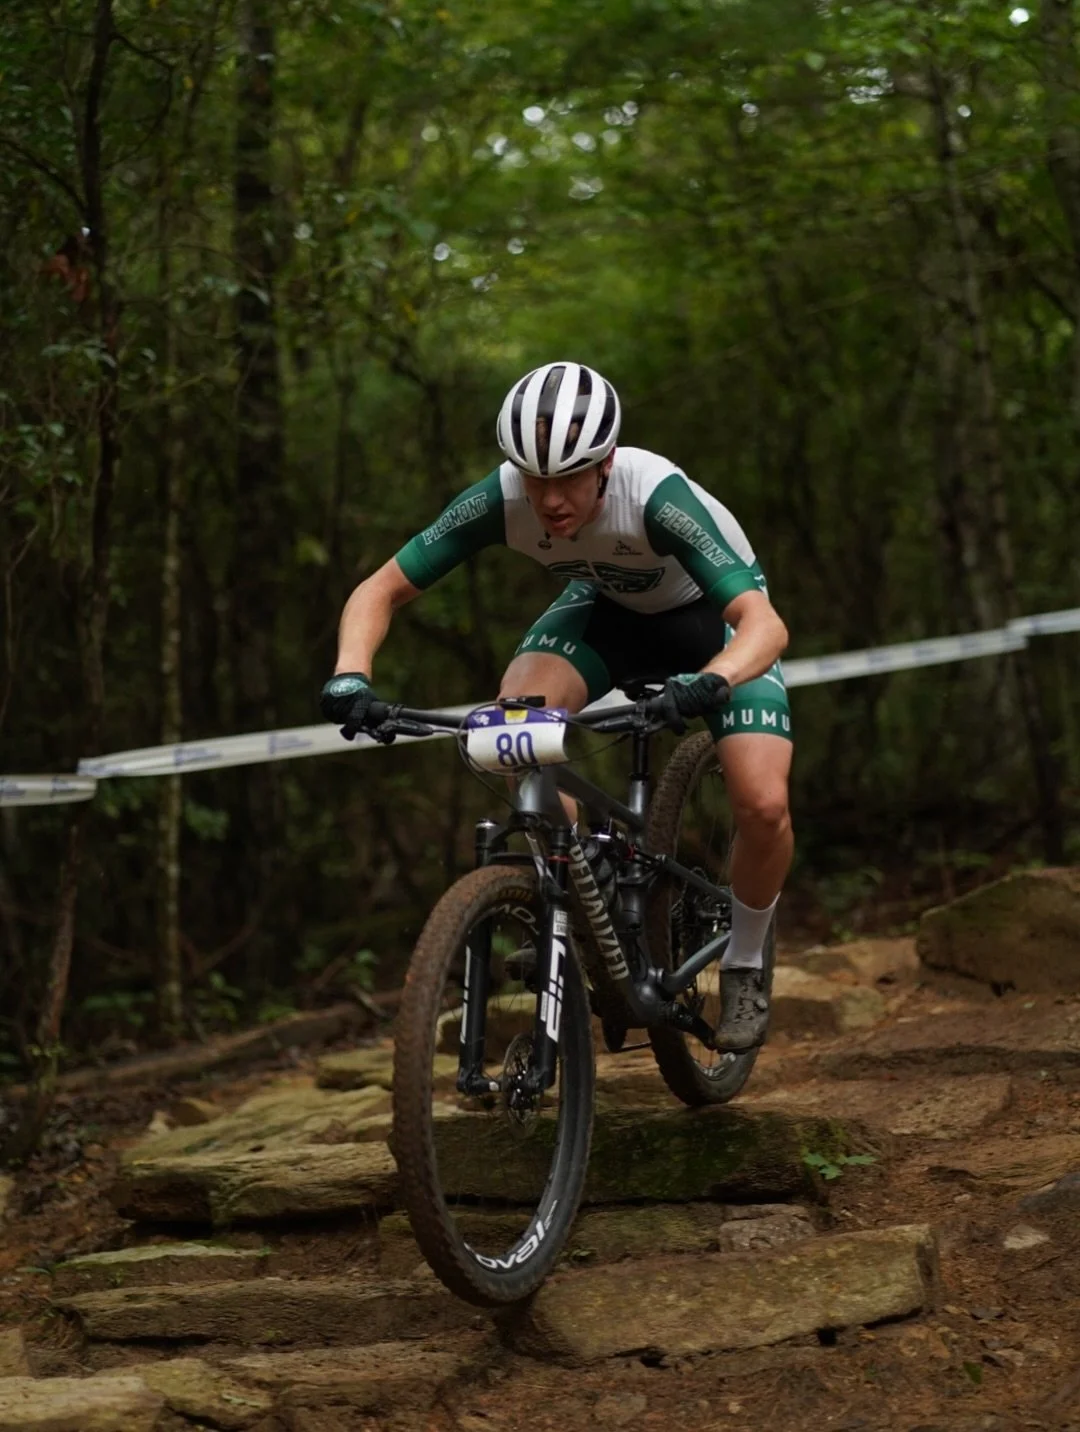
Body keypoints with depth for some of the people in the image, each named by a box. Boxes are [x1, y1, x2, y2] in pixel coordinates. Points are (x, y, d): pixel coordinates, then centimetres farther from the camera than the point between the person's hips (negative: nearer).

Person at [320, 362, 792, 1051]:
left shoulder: (657, 496, -40)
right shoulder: (501, 499, -30)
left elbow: (765, 623, -46)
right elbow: (381, 590, -21)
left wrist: (711, 682, -67)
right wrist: (351, 676, -41)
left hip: (714, 615, -3)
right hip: (607, 606, 3)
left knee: (763, 805, -22)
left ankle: (745, 965, 8)